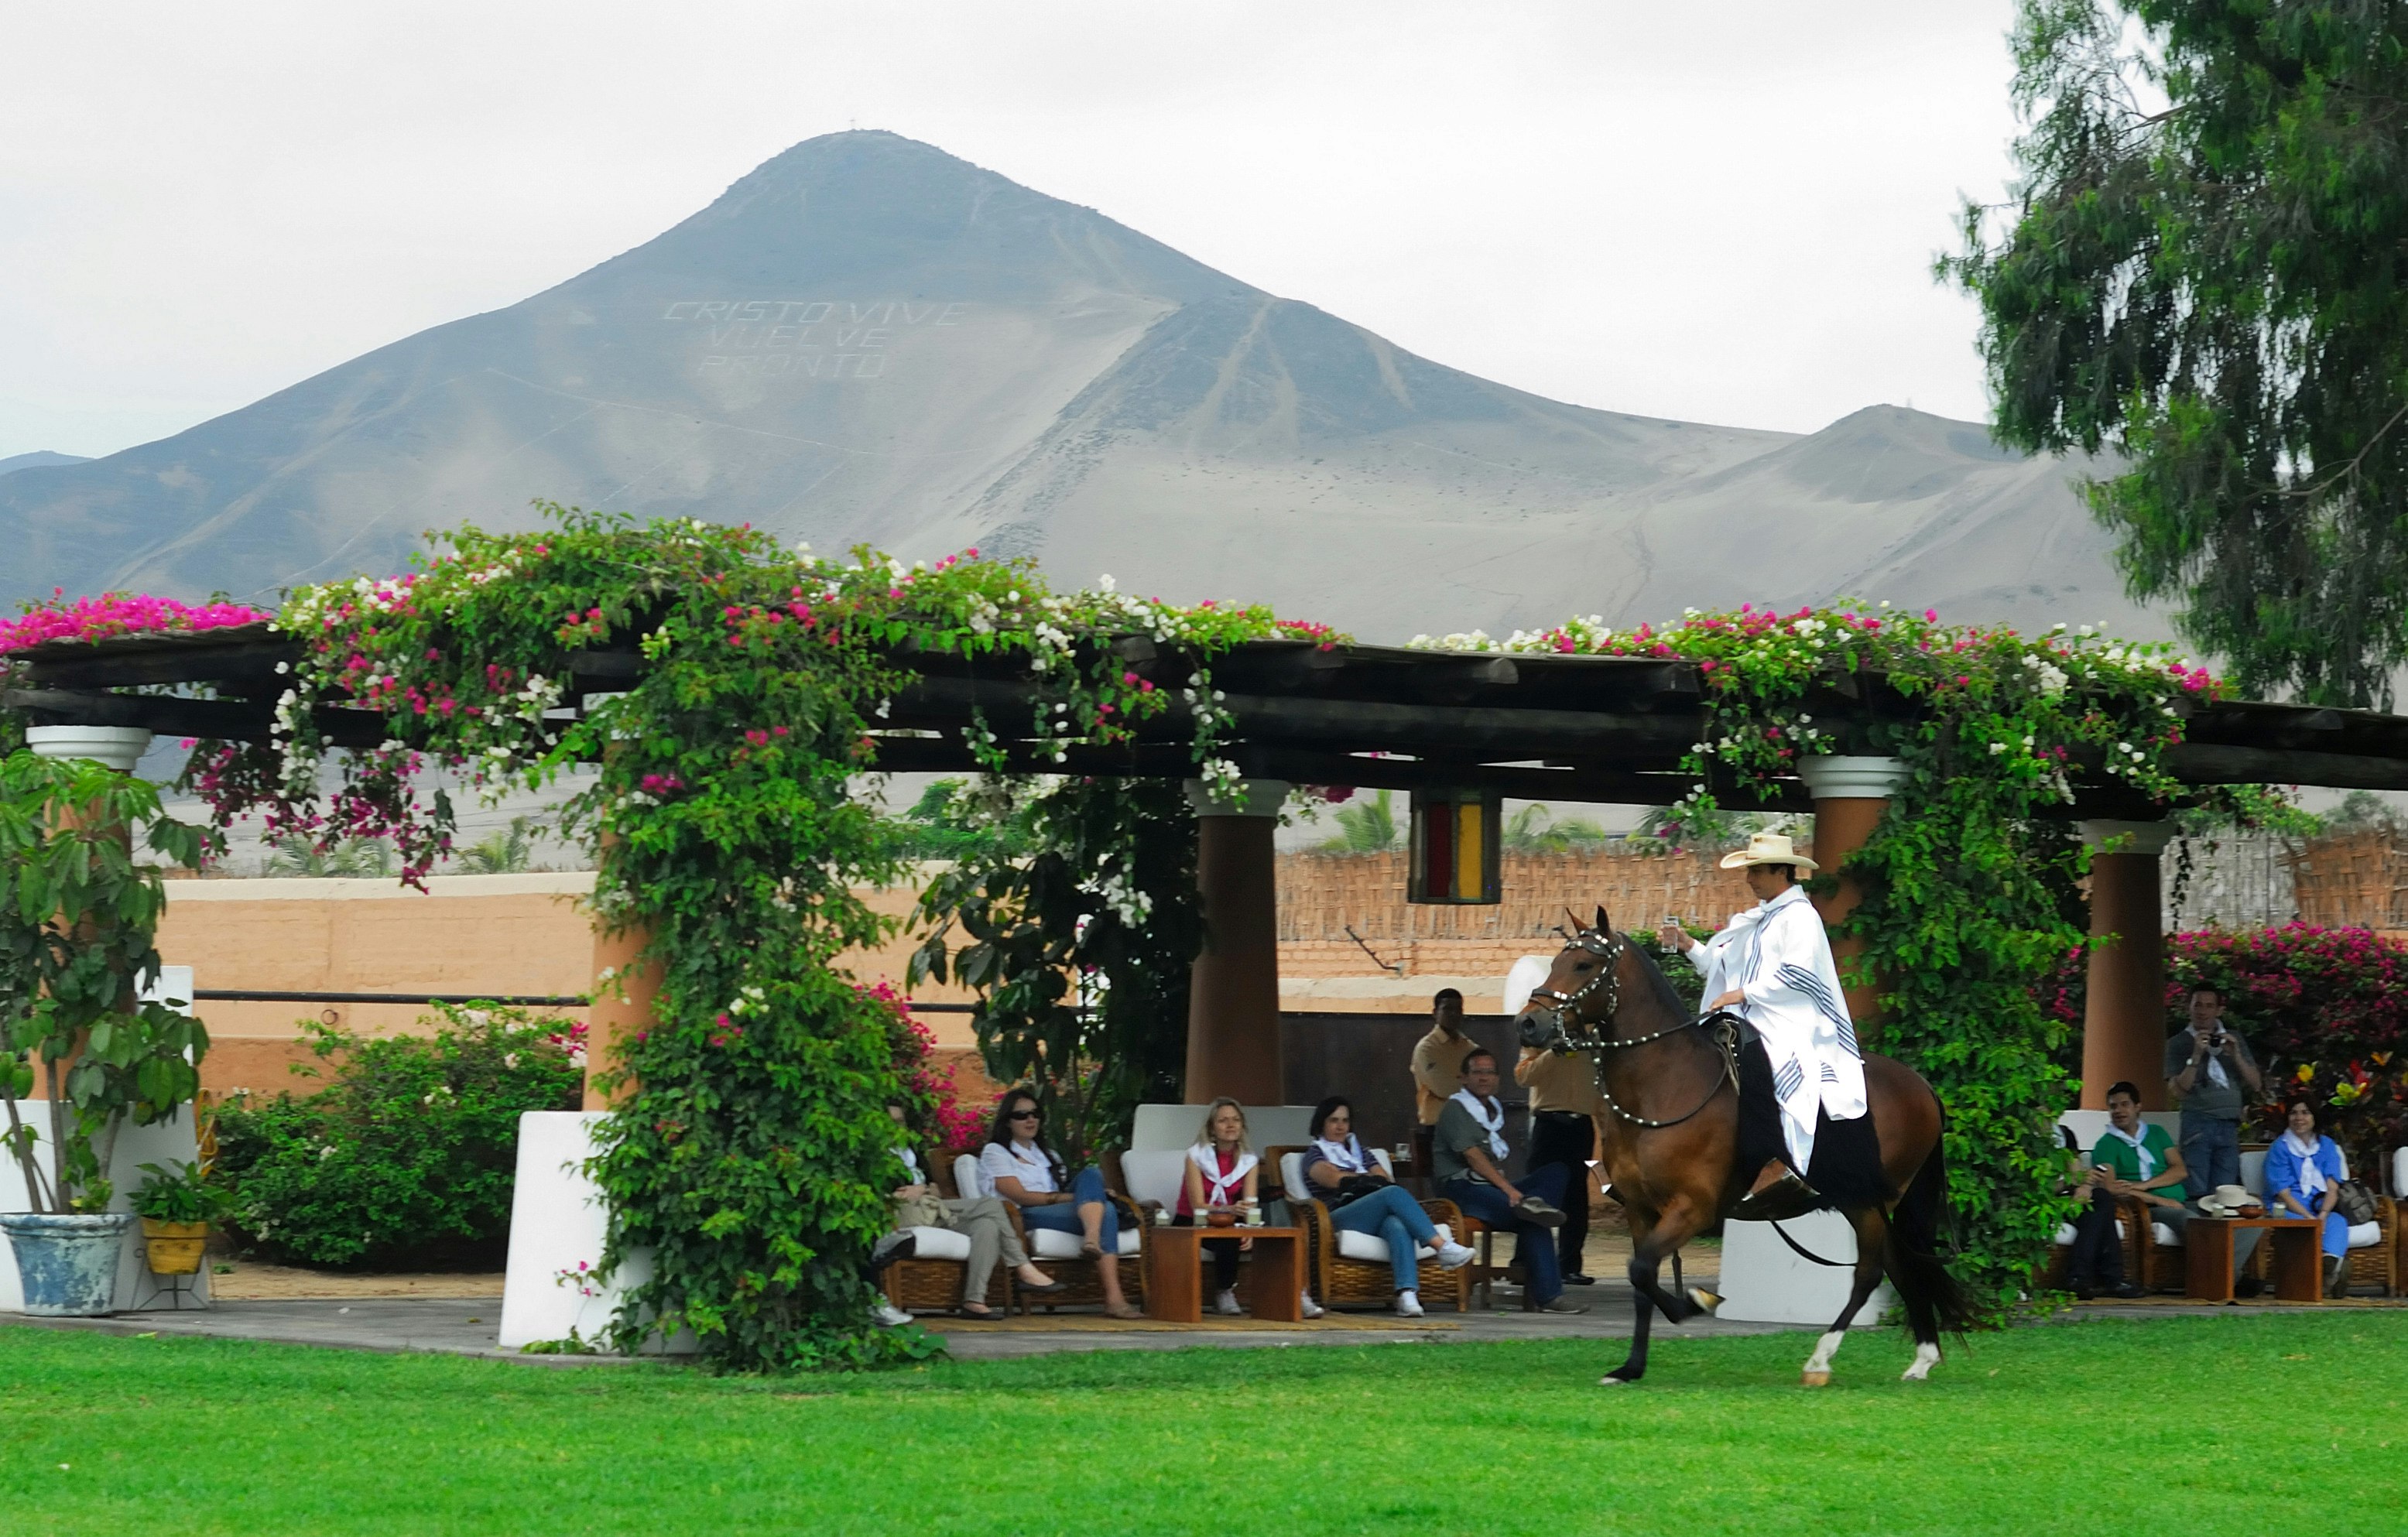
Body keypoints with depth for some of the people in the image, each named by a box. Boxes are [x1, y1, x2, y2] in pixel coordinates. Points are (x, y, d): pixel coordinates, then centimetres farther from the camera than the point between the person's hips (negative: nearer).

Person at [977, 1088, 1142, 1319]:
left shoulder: (1046, 1155, 35)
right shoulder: (995, 1152, 11)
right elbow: (1021, 1196, -5)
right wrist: (1073, 1197, -10)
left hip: (1060, 1212, 7)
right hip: (1025, 1218, -7)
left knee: (1092, 1173, -23)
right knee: (1104, 1212, -28)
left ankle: (1093, 1239, -53)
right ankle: (1112, 1298, -48)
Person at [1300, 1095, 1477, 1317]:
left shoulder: (1358, 1151, 34)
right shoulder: (1315, 1154, 19)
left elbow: (1384, 1178, 16)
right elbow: (1333, 1178, -4)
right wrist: (1372, 1180, -2)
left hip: (1375, 1217, 4)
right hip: (1339, 1220, -4)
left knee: (1398, 1226, -36)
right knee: (1394, 1193, -32)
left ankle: (1407, 1294, -57)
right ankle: (1443, 1247, -41)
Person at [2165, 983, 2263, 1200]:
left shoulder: (2234, 1039, 16)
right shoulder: (2178, 1044, 6)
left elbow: (2256, 1084, 12)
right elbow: (2178, 1092, -4)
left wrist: (2236, 1056, -2)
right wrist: (2196, 1056, -12)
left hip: (2229, 1126, 3)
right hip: (2198, 1123, -3)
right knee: (2196, 1196, -13)